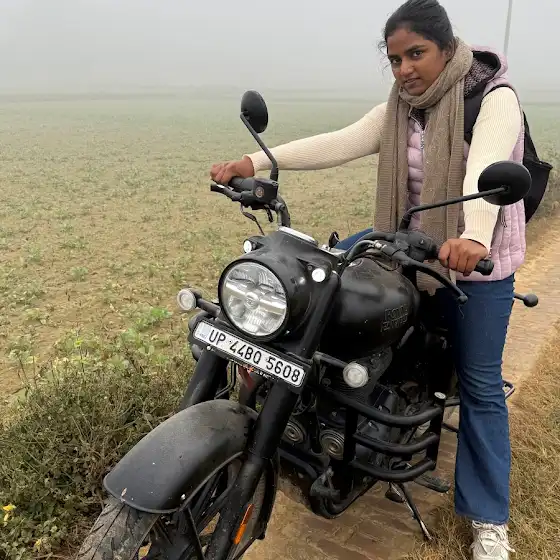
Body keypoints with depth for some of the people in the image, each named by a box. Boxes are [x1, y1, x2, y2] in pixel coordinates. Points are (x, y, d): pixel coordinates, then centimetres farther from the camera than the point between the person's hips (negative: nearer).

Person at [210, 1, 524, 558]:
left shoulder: (494, 98, -15)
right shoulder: (397, 110, 1)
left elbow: (485, 167, -35)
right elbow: (337, 144, -14)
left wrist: (473, 236, -55)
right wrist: (256, 162, -27)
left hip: (479, 262, -5)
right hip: (411, 246, 5)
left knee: (480, 386, 3)